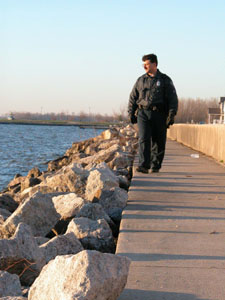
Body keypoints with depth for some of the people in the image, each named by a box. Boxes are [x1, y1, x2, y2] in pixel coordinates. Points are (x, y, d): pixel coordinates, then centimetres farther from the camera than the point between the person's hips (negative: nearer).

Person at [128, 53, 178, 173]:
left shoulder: (165, 80, 5)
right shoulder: (140, 80, 13)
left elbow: (173, 99, 3)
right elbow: (133, 97, 18)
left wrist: (171, 115, -6)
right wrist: (131, 113, 11)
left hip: (159, 114, -1)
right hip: (143, 113, 1)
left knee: (158, 141, 3)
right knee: (144, 139, -12)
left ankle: (155, 166, 15)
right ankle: (143, 166, -17)